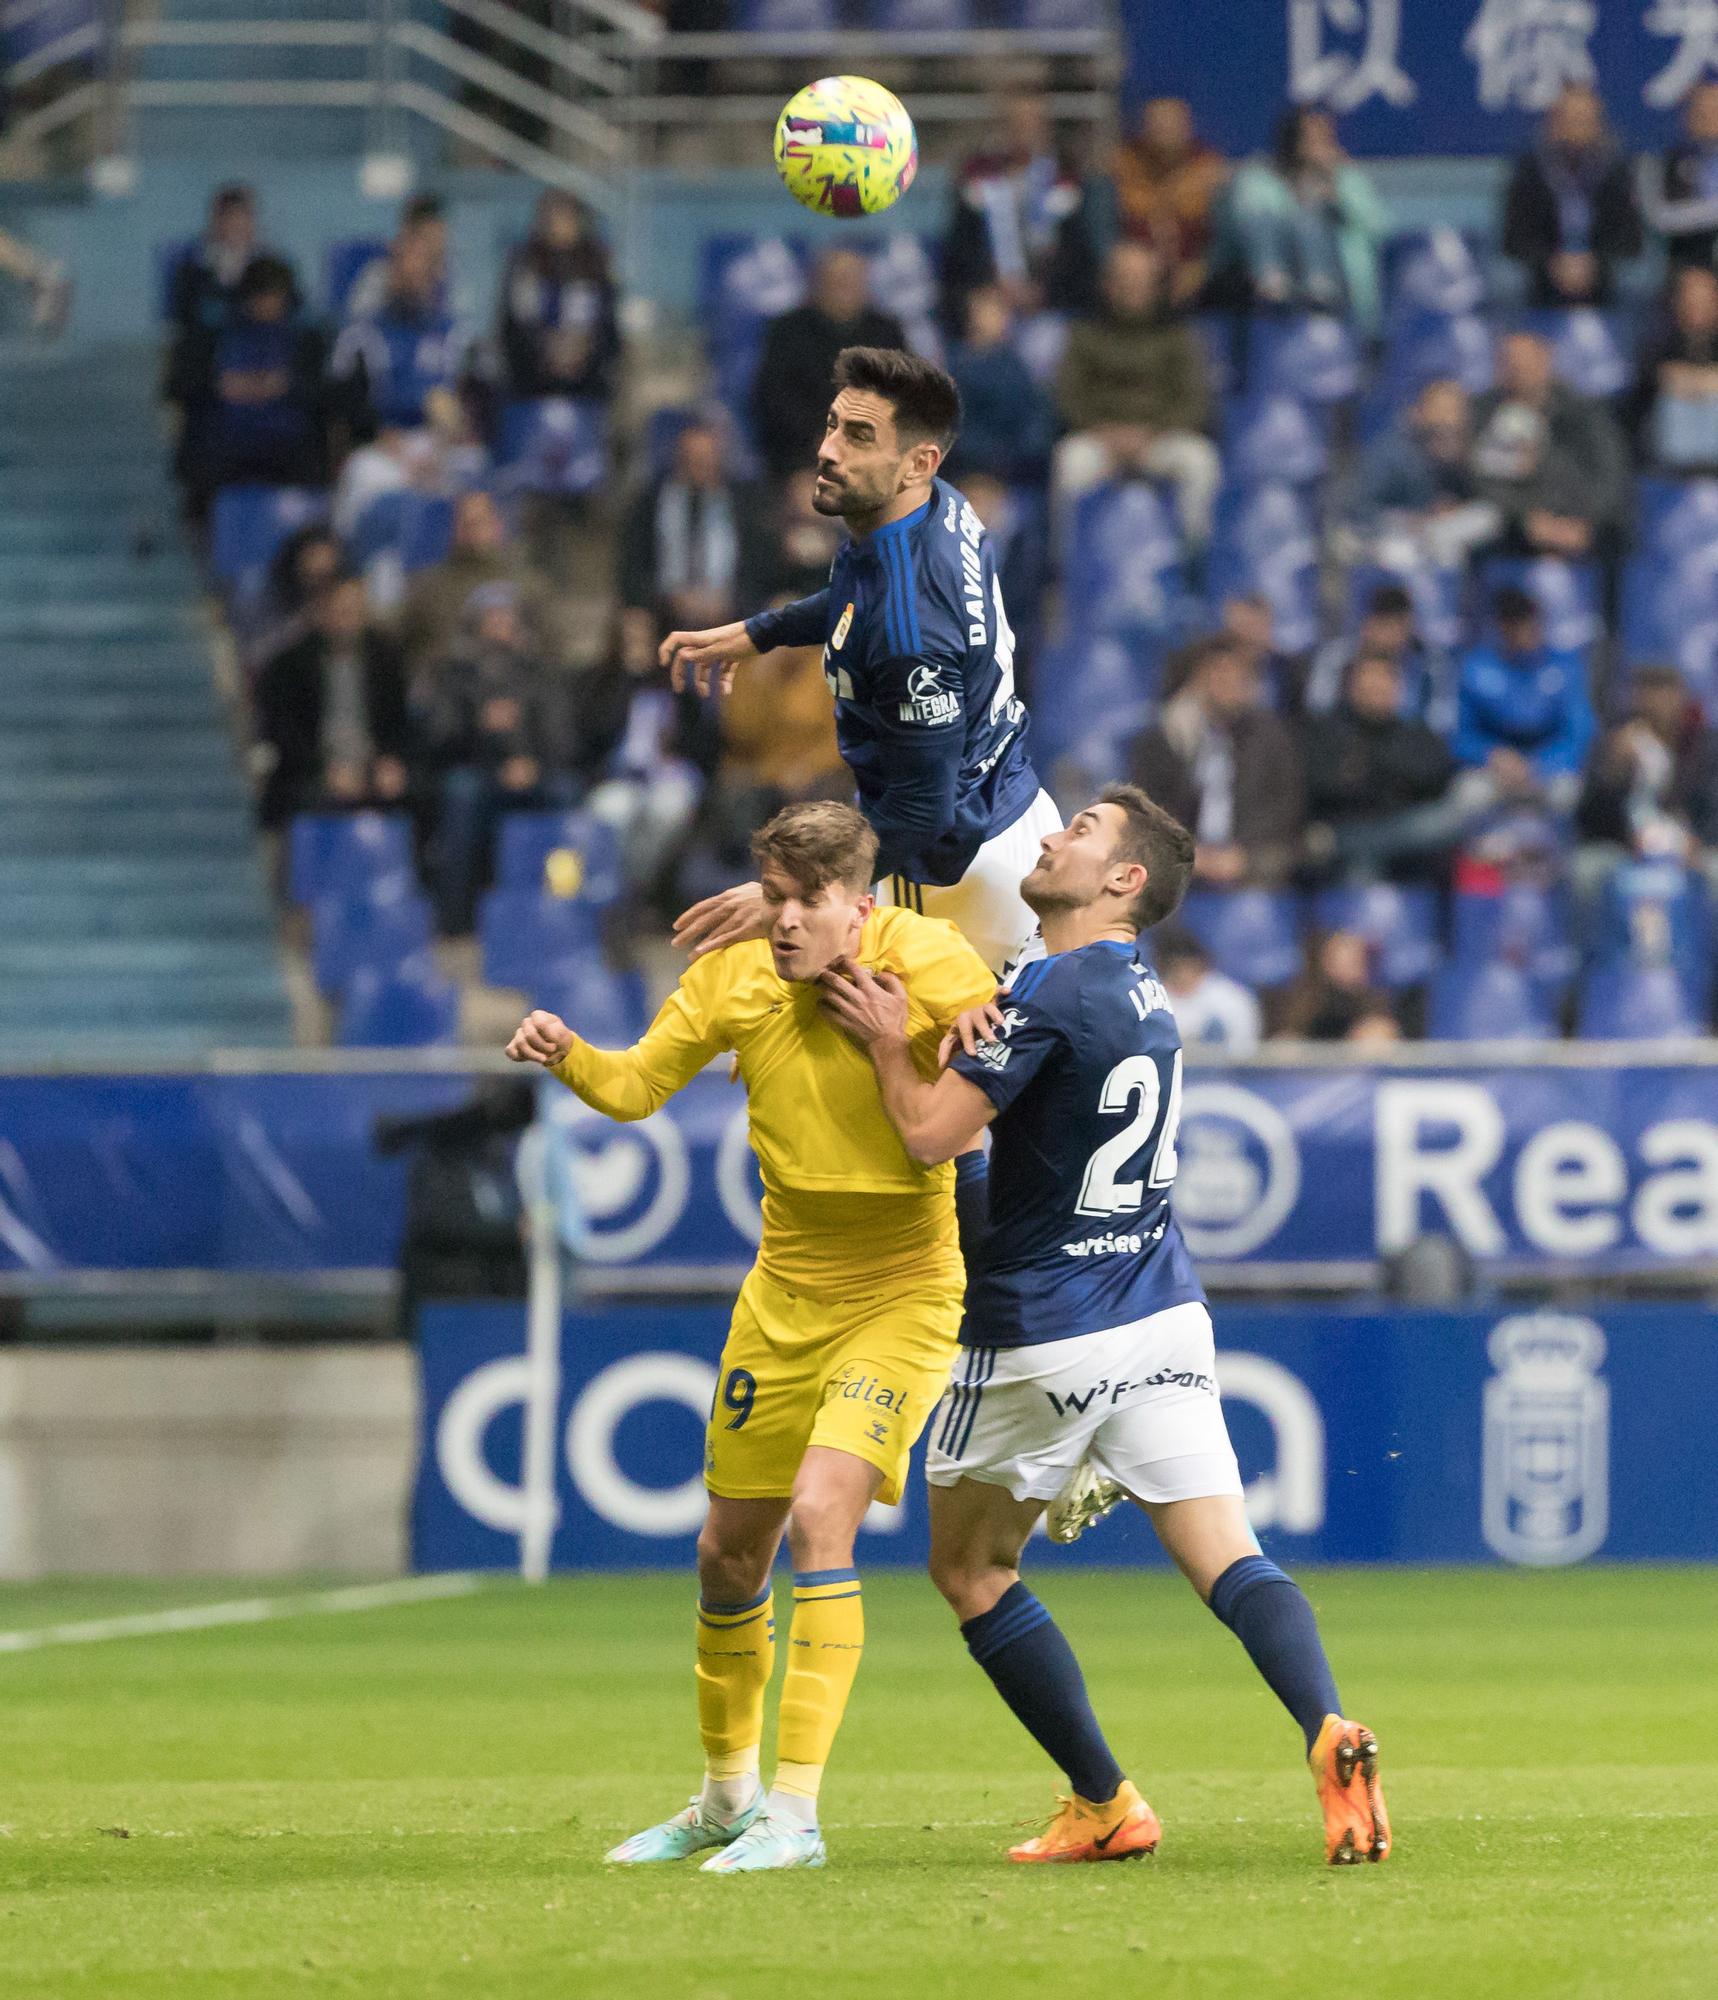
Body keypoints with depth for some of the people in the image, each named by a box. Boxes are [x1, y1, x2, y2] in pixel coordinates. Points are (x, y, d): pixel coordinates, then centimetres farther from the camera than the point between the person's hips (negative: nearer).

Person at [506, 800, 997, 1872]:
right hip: (784, 1293, 5)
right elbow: (637, 1086, 4)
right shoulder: (733, 977, -5)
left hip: (901, 1294, -5)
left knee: (819, 1515, -24)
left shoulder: (928, 961, -16)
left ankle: (796, 1814, -21)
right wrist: (566, 1054, -17)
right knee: (730, 1549, 13)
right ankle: (727, 1795, 36)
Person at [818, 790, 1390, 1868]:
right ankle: (1331, 1732, -31)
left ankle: (1106, 1803, 10)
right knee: (1229, 1561, -4)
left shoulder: (1051, 996, -16)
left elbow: (930, 1130, -19)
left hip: (1040, 1335, -7)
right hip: (1165, 1323, 7)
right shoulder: (1145, 991, 12)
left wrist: (888, 1038, -4)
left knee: (970, 1568, 12)